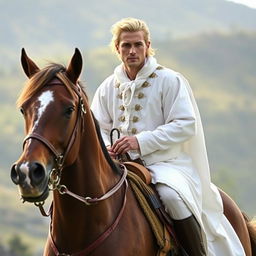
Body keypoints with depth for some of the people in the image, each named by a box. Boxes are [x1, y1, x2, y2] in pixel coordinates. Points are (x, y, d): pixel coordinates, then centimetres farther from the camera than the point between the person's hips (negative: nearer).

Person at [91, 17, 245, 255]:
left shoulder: (169, 80, -3)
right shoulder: (108, 88, 11)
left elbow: (185, 125, -11)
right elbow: (99, 127, 15)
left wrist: (142, 142, -20)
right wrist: (105, 147, -10)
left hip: (166, 162, -5)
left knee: (172, 194, -35)